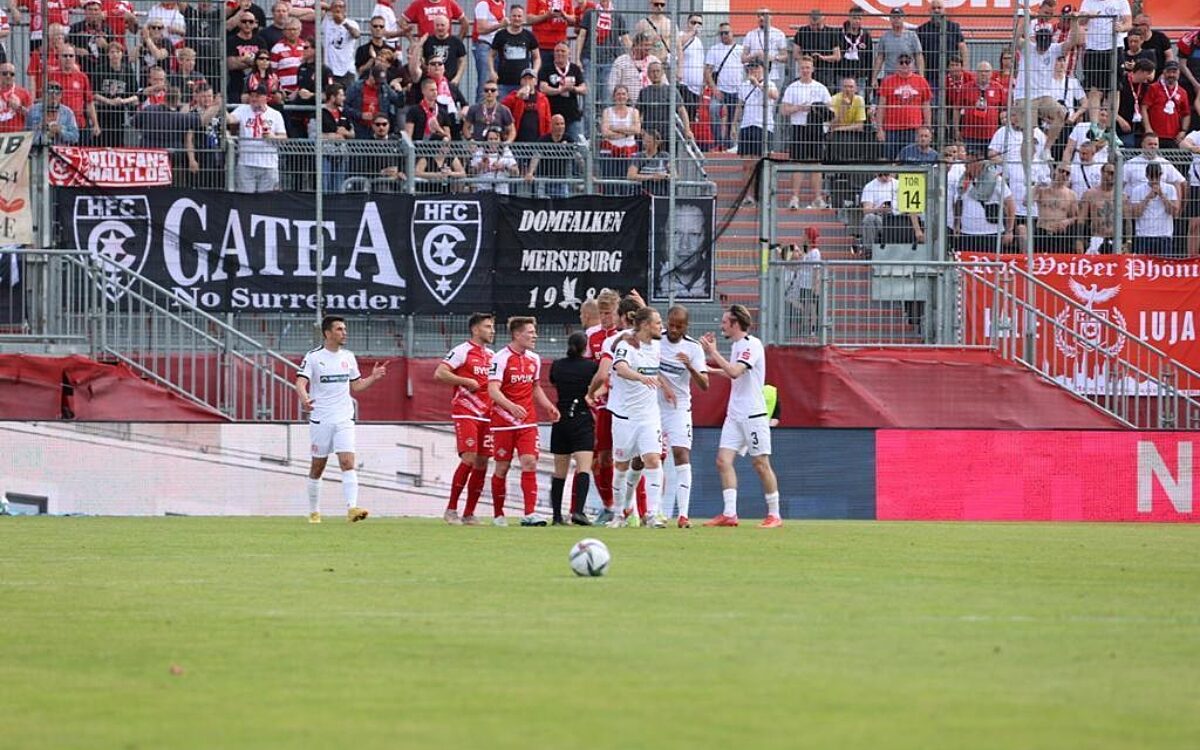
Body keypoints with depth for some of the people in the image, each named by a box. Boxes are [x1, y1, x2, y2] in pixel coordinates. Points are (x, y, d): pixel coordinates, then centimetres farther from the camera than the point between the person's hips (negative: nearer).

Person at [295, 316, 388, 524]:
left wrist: (373, 378, 3)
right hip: (320, 420, -3)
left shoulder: (348, 357, 10)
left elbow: (356, 386, 20)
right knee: (317, 466, 6)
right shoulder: (313, 357, -4)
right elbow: (301, 382, -14)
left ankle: (352, 508, -23)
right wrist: (304, 399, -34)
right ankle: (314, 512, 20)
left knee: (347, 463, -13)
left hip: (344, 420, 3)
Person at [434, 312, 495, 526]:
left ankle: (469, 514, 9)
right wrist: (467, 382, -14)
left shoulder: (492, 355, 17)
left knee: (482, 463, 3)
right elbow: (439, 373, -13)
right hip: (464, 413, -7)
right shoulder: (462, 351, -5)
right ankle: (451, 510, -8)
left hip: (486, 415, 7)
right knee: (469, 458, -16)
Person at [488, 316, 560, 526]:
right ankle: (499, 515, 15)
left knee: (530, 462, -10)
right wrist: (511, 406, -37)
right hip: (503, 421, -5)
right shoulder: (501, 358, -11)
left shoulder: (534, 359, 10)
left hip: (527, 422, 5)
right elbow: (493, 389, -21)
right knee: (502, 468, 3)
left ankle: (529, 513, -14)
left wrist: (549, 406, 11)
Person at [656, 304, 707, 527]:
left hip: (679, 408, -2)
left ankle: (684, 514, -20)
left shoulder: (693, 348, -4)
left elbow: (704, 385, -8)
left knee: (681, 454, -15)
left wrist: (690, 367, -27)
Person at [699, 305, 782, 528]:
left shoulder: (752, 344, -13)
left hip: (753, 414, -9)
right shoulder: (736, 345, 14)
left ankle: (774, 515, 5)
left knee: (761, 463, -3)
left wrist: (714, 353, -18)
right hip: (734, 414, 9)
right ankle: (729, 514, -6)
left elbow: (735, 372, -25)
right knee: (723, 460, -3)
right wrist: (711, 368, 21)